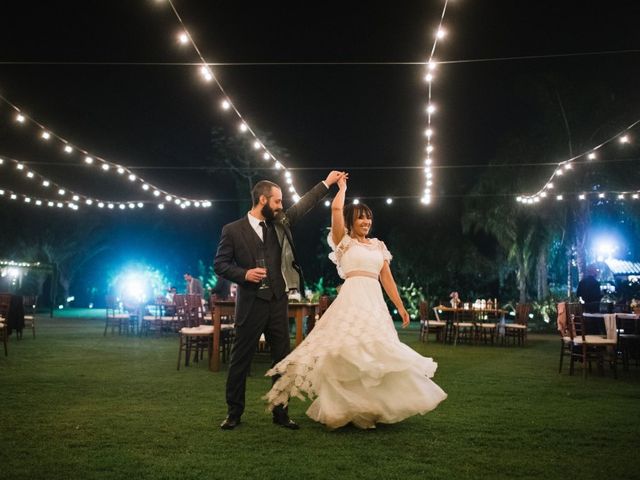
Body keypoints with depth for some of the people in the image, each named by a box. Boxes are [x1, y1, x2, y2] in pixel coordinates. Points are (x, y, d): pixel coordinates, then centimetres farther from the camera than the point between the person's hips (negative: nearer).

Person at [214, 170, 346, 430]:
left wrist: (327, 183, 22)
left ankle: (280, 412, 19)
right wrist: (244, 274, -15)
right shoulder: (233, 230, -3)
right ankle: (234, 412, 18)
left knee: (282, 359, 7)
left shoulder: (280, 223, 10)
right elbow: (219, 264, -1)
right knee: (240, 360, 4)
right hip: (251, 304, -4)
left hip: (278, 302, 4)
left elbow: (303, 204, 19)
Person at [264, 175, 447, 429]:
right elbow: (336, 209, -7)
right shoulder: (343, 241, 7)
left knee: (375, 353, 4)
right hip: (352, 300, -5)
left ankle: (369, 408, 14)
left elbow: (387, 279, 17)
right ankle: (344, 408, -1)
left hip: (376, 303, 5)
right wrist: (342, 188, 10)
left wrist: (401, 307, 12)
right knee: (349, 351, -11)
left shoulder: (379, 245, 19)